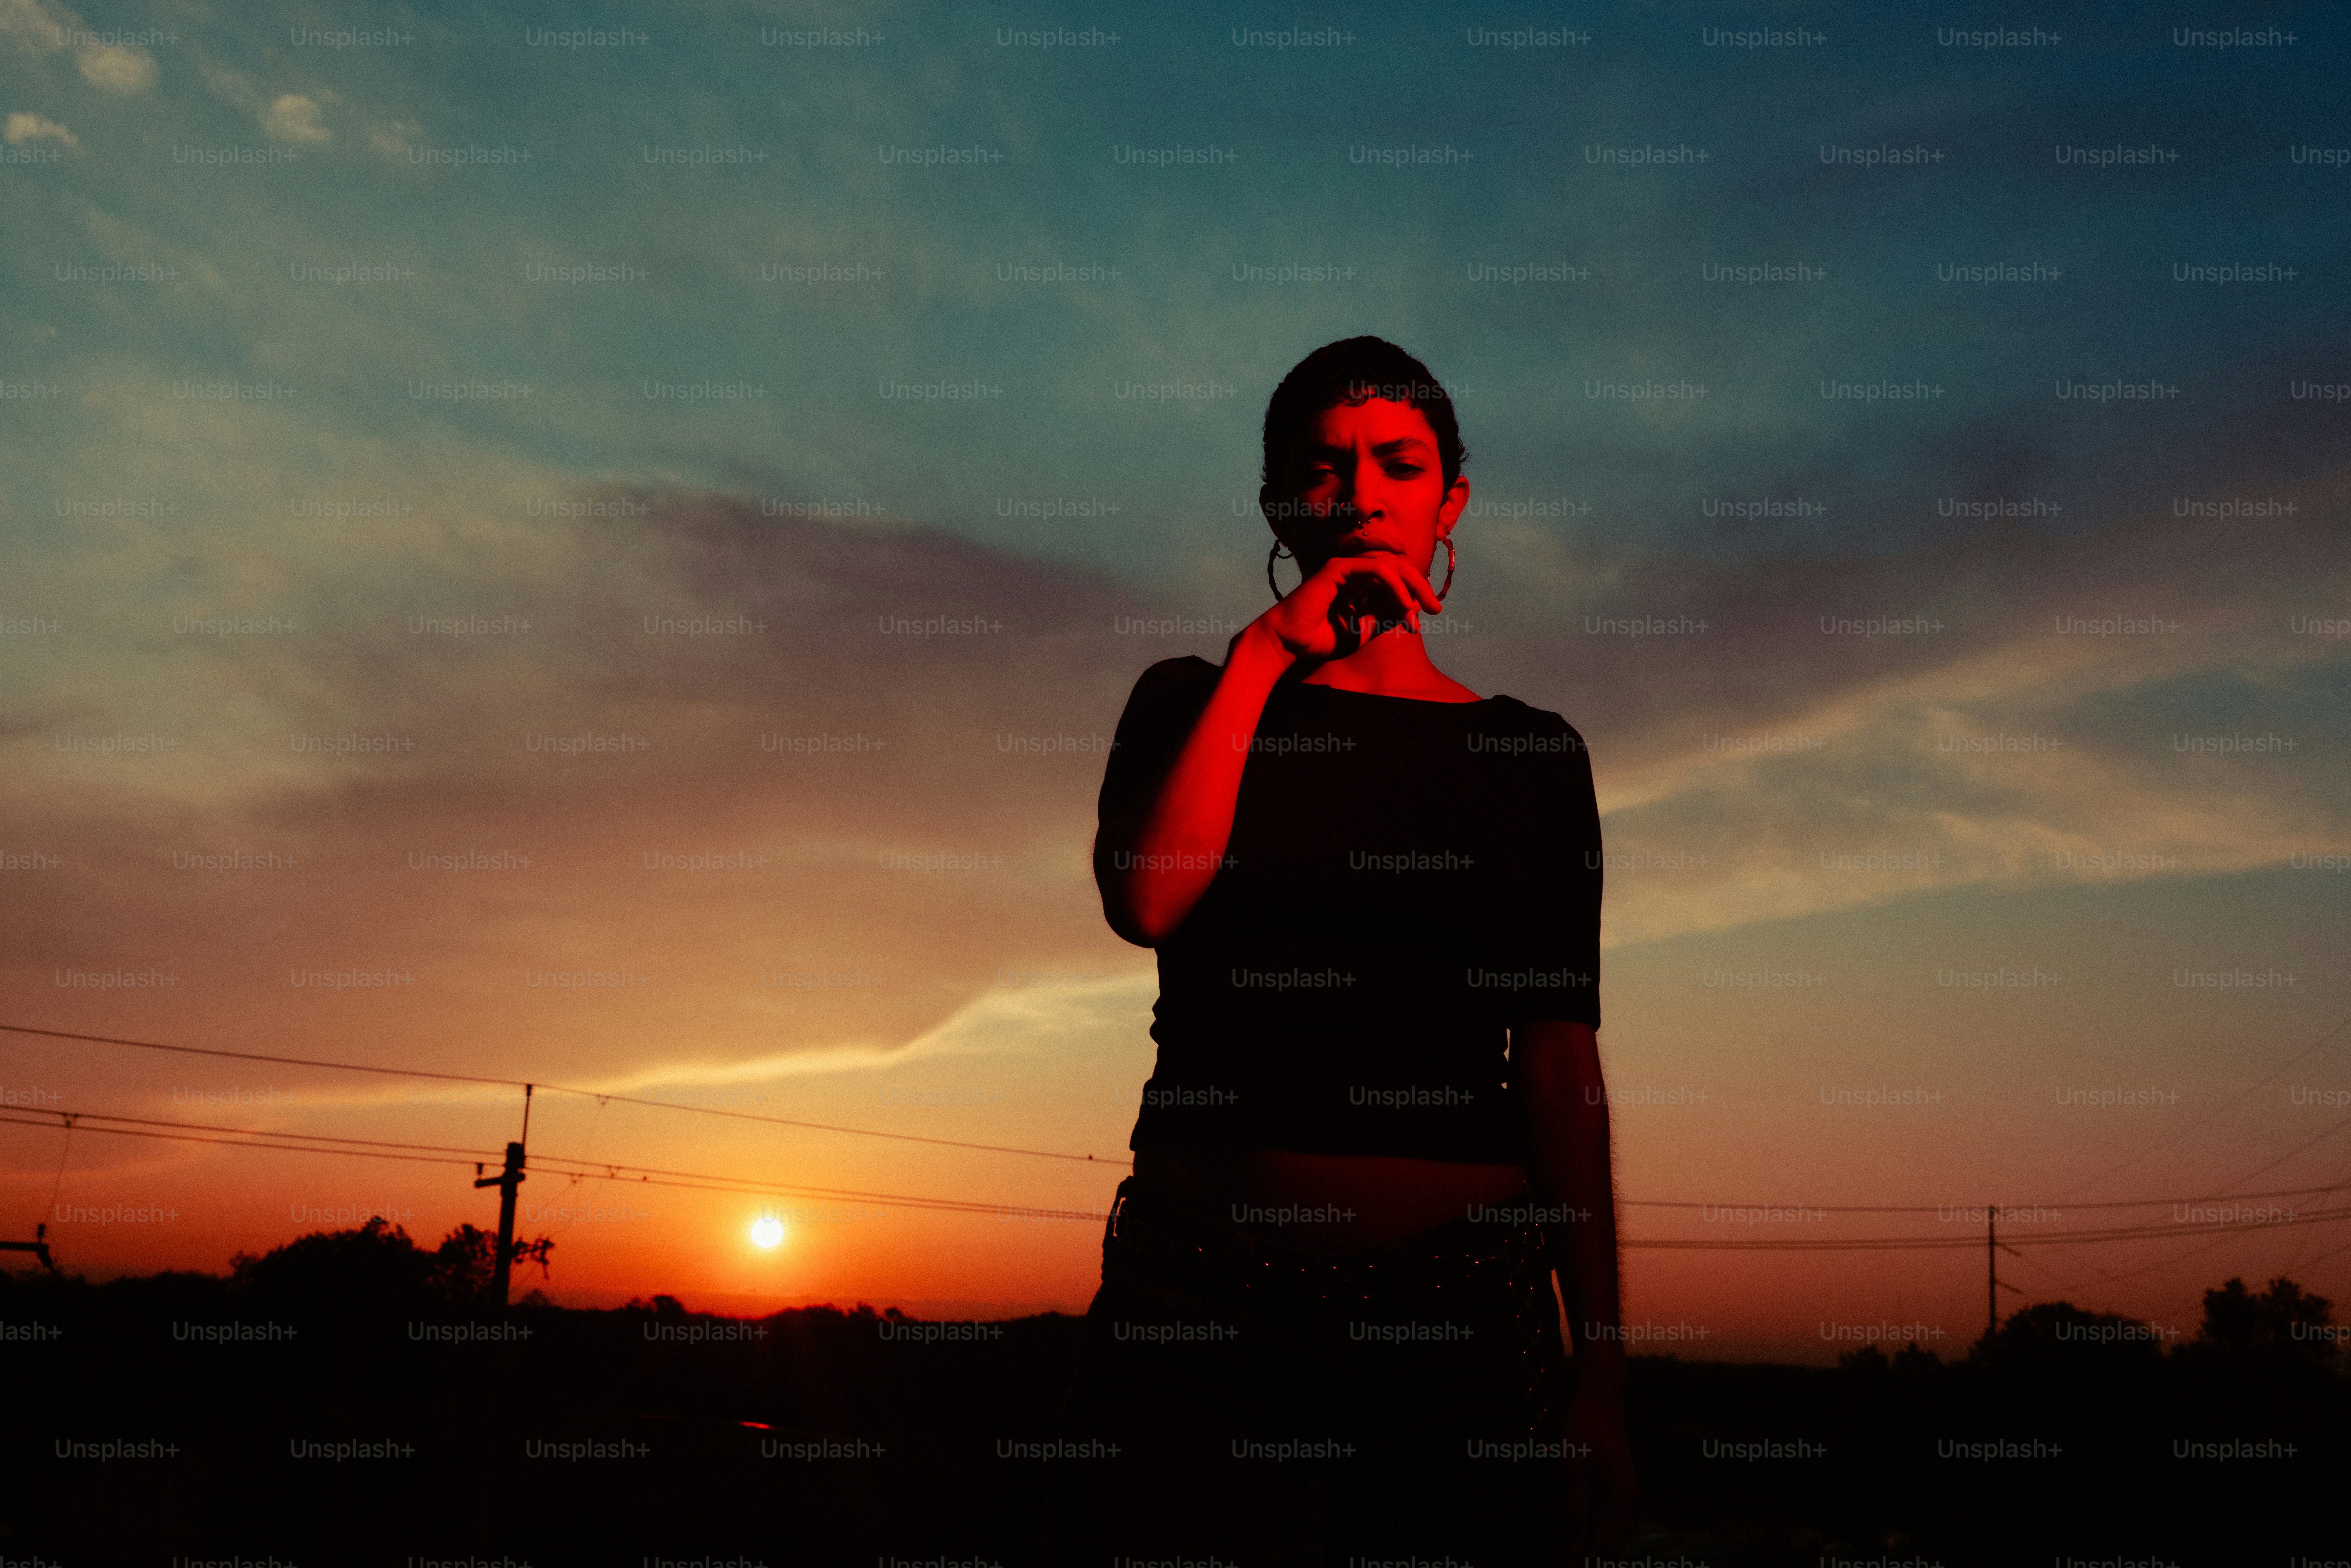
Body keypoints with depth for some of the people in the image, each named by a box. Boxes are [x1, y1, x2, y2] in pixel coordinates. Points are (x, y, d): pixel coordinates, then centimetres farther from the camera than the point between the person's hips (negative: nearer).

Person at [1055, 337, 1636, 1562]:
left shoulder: (1531, 758, 9)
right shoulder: (1194, 703, 8)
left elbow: (1560, 1063, 5)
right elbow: (1142, 899, -12)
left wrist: (1599, 1379, 1)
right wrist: (1266, 650, -10)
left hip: (1460, 1296, 1)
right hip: (1202, 1297, -1)